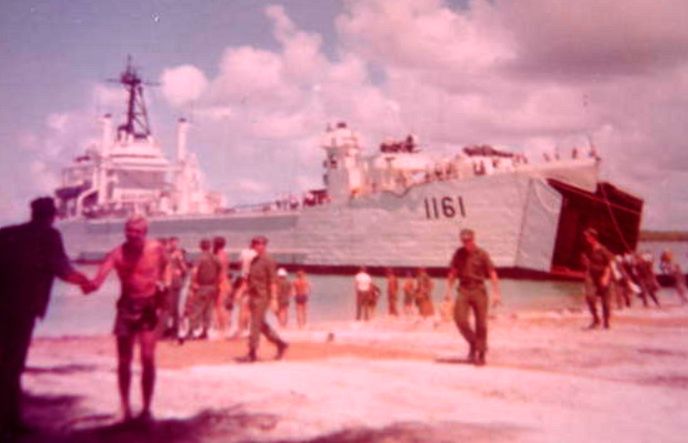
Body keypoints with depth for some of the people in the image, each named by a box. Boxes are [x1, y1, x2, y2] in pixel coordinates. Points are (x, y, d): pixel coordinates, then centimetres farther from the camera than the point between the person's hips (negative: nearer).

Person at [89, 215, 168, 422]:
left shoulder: (156, 249, -9)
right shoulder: (118, 253, -14)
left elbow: (164, 266, 15)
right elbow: (103, 272, -33)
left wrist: (161, 283, 4)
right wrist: (92, 283, -52)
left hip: (149, 306, 0)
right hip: (126, 307, 1)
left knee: (148, 358, -5)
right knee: (124, 360, 5)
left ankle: (147, 409, 4)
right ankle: (125, 408, 18)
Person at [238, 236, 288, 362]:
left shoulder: (268, 261, -11)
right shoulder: (254, 260, 14)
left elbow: (273, 281, -15)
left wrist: (273, 298, -19)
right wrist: (248, 296, 16)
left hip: (262, 297, -9)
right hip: (254, 296, 9)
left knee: (255, 325, -4)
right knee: (261, 324, 13)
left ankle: (252, 354, 2)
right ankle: (280, 344, 24)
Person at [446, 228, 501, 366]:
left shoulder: (482, 254, -4)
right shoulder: (459, 254, 5)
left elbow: (492, 273, -4)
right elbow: (452, 273, 12)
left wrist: (496, 293, -11)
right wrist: (448, 290, 7)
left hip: (478, 290, -2)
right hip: (463, 290, 2)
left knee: (481, 323, 0)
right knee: (460, 319, -12)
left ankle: (481, 354, 11)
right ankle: (472, 343, 13)